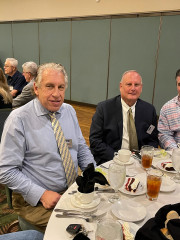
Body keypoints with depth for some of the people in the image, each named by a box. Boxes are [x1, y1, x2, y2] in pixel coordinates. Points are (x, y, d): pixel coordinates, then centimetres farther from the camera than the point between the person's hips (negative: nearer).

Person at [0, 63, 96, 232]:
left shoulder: (69, 111, 4)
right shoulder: (19, 119, -13)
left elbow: (82, 149, 12)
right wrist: (42, 194, -18)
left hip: (73, 190, 6)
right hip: (35, 200, -5)